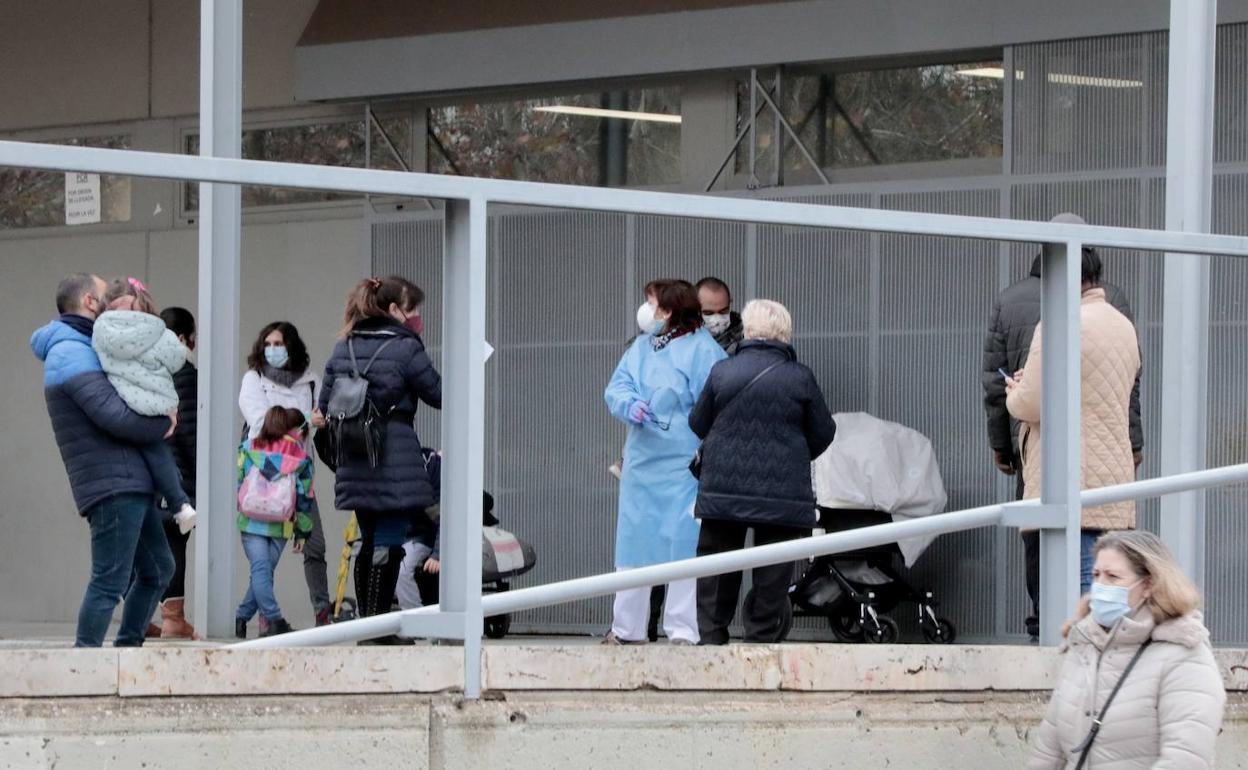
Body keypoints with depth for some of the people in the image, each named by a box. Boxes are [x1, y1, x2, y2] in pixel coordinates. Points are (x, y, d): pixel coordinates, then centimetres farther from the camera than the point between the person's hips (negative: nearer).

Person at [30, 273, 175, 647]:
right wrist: (161, 427, -6)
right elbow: (112, 415, -21)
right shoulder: (71, 354, -12)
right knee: (110, 580, -11)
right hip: (112, 486, -10)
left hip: (131, 483, 10)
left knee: (157, 569, 18)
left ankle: (128, 648, 23)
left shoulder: (80, 350, 21)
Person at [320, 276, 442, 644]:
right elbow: (439, 394, -1)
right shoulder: (405, 349, -9)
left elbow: (325, 406, 14)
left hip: (355, 463, 7)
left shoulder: (343, 349, 11)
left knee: (369, 541, 15)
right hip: (396, 459, -7)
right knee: (389, 543, -4)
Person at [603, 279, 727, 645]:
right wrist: (629, 405, -14)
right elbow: (617, 387, 10)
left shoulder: (702, 351, -8)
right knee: (633, 543, 12)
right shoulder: (642, 347, 14)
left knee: (683, 543, -7)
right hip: (641, 461, 7)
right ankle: (626, 628, 21)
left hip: (683, 465, -7)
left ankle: (683, 630, -2)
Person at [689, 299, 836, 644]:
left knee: (716, 572, 10)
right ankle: (763, 638, 3)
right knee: (772, 575, 4)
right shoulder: (800, 378, -3)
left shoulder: (722, 371, -1)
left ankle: (711, 635, 9)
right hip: (783, 494, -1)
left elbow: (698, 424, 8)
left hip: (724, 489, 1)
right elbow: (823, 433, 5)